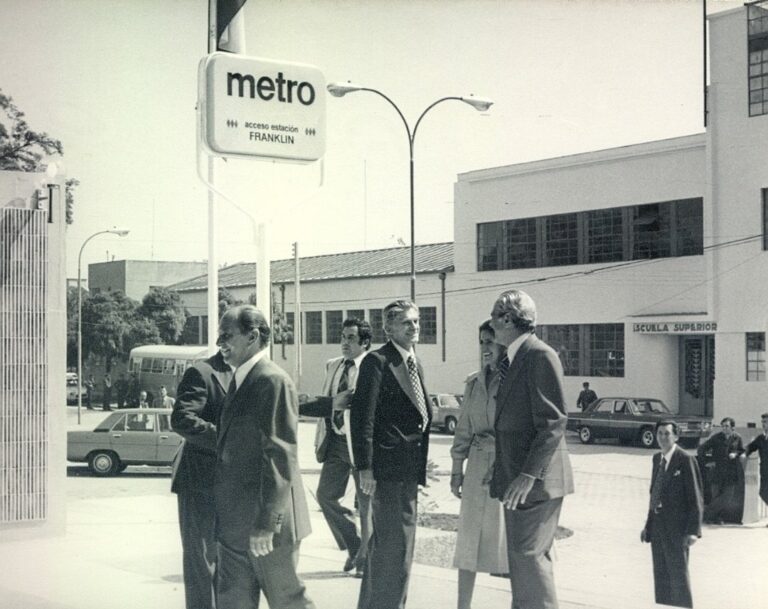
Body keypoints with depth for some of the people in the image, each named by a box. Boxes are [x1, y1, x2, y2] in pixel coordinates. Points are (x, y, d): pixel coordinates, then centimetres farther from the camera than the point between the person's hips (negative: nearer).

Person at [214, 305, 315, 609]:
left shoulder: (272, 381, -16)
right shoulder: (240, 380, 12)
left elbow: (280, 457, -20)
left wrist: (266, 523, -21)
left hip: (265, 518, -8)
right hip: (235, 521, 9)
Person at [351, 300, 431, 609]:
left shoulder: (414, 363, 15)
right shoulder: (377, 361, -11)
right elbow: (362, 416, -16)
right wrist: (365, 467, -20)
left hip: (409, 467, 9)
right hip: (388, 465, -9)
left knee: (384, 543, 18)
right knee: (396, 545, -6)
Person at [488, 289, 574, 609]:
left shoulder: (540, 356, -14)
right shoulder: (513, 360, 16)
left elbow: (553, 423, -19)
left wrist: (528, 475, -23)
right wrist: (501, 469, 15)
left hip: (536, 479, -10)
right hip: (516, 477, 10)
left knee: (529, 556, -8)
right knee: (522, 557, 14)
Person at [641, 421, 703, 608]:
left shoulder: (685, 460, -12)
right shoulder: (657, 458, 10)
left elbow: (695, 499, -13)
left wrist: (693, 531, -17)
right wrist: (648, 524, 14)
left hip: (676, 526, -7)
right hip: (658, 525, 7)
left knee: (678, 575, -1)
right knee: (660, 576, 13)